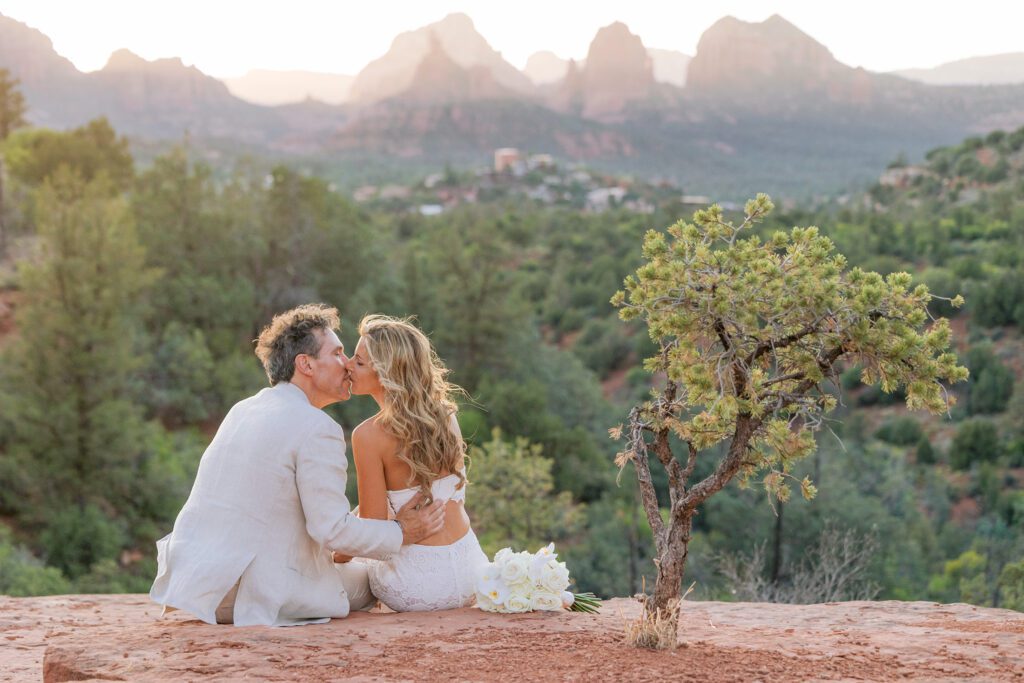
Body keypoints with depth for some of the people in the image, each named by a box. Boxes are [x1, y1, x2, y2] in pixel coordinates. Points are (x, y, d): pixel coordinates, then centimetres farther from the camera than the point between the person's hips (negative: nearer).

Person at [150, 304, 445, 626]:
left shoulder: (241, 410, 14)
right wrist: (402, 533, 0)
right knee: (368, 581, 12)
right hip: (253, 592, -8)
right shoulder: (317, 429, -13)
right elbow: (332, 529, -15)